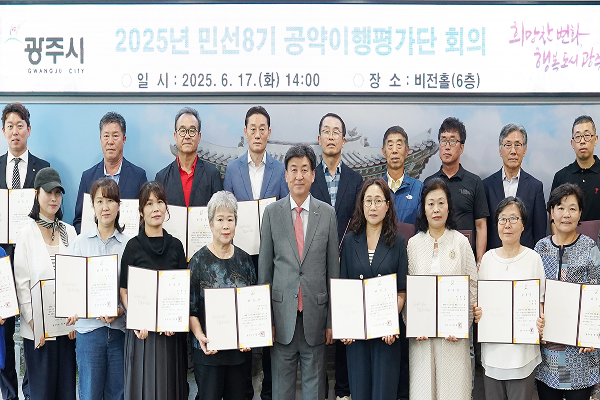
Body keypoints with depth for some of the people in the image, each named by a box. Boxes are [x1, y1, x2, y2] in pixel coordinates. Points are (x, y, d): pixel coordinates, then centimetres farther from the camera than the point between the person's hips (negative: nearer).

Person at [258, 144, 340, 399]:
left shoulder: (328, 214, 3)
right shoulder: (272, 212, 2)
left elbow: (333, 268, 4)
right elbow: (264, 266, 4)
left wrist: (332, 319, 2)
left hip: (315, 312, 0)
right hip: (282, 312, 0)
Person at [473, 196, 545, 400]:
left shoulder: (533, 258, -3)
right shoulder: (488, 257, 6)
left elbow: (540, 301, 2)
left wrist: (540, 322, -17)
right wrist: (477, 312, -5)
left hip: (522, 351, -3)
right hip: (492, 348, 3)